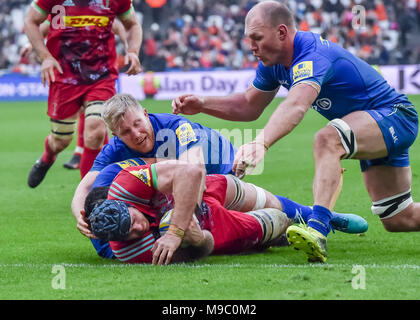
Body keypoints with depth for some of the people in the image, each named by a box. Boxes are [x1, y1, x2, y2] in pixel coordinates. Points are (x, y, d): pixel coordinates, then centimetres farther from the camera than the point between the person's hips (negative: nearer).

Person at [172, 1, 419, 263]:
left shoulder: (312, 56, -31)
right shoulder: (274, 61, -2)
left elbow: (296, 106, -50)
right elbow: (249, 107, 11)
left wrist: (261, 143, -66)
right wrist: (202, 104, -4)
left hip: (393, 115, -10)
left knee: (328, 140, -38)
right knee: (398, 220, 15)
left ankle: (317, 231, -49)